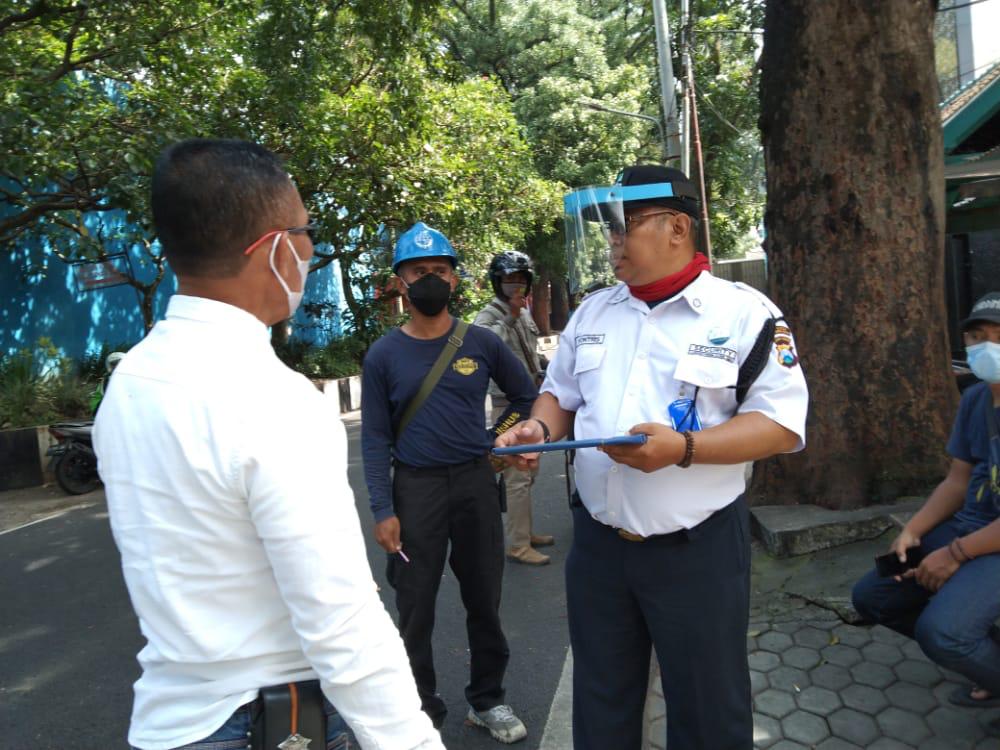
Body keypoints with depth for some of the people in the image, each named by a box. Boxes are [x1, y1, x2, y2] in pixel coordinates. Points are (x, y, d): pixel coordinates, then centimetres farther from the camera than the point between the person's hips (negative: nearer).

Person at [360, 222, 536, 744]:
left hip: (477, 482, 2)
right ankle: (422, 707, 29)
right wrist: (382, 510, -9)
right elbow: (375, 438, -3)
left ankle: (487, 700, 34)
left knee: (484, 599, 14)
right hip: (416, 488, -1)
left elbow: (527, 398, 14)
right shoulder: (383, 355, -3)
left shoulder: (482, 343, 1)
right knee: (415, 607, 9)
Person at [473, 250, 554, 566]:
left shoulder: (525, 314, 15)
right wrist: (510, 315, -32)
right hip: (509, 406, -9)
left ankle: (525, 532, 30)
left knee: (527, 474, 17)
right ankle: (518, 546, 2)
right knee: (518, 478, -7)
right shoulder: (489, 315, -12)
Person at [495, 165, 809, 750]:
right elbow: (560, 393, 16)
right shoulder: (592, 313, 8)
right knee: (600, 702, 22)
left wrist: (683, 449, -26)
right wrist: (540, 430, -6)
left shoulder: (745, 312, -9)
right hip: (597, 542, 5)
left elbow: (782, 422, -13)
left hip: (697, 548, -4)